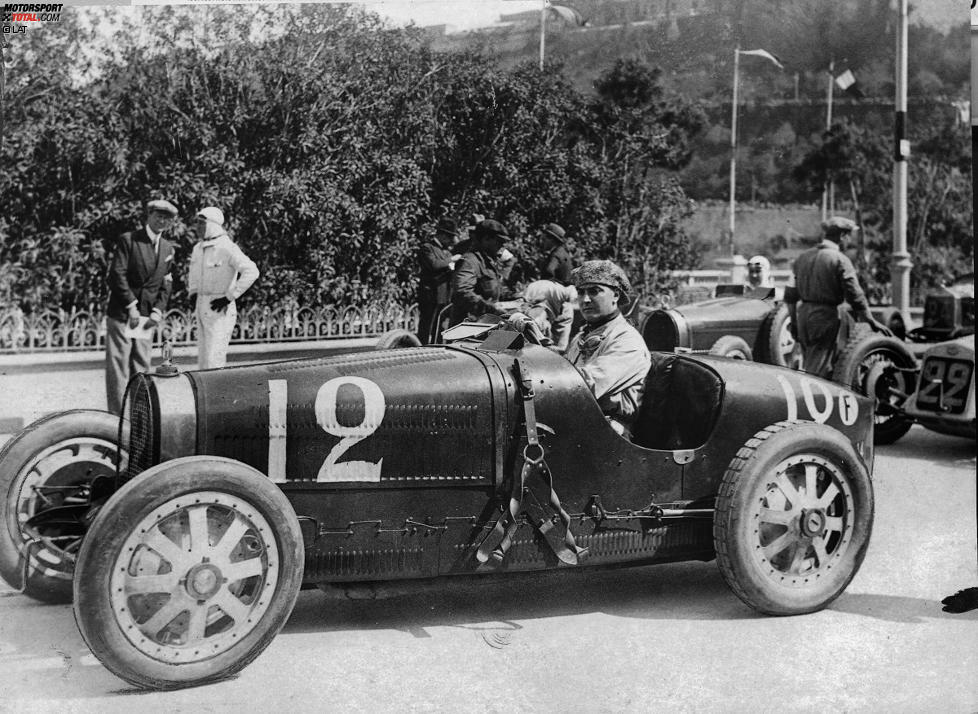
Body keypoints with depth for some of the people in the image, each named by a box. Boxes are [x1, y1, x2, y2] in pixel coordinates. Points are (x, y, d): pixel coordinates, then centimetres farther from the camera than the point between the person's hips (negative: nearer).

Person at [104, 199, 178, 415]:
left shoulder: (168, 248, 12)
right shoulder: (128, 240, -5)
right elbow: (116, 275, -11)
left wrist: (158, 310, 0)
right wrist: (131, 306, -15)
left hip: (147, 316, 5)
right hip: (122, 314, -5)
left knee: (142, 365, 6)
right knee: (118, 363, -4)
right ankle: (118, 413, -2)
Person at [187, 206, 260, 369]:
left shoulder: (227, 248, -14)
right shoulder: (198, 248, 11)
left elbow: (251, 271, -24)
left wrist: (229, 296, -22)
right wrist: (192, 291, 16)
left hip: (220, 308, -8)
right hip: (201, 306, 8)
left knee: (214, 360, -12)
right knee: (203, 359, 11)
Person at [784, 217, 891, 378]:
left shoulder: (803, 257, 11)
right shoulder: (840, 260, -9)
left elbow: (791, 295, 13)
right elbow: (855, 296, -10)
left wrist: (793, 322, 22)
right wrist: (872, 322, -2)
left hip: (803, 313, 7)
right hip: (825, 317, -7)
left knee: (811, 367, 16)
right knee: (817, 372, -5)